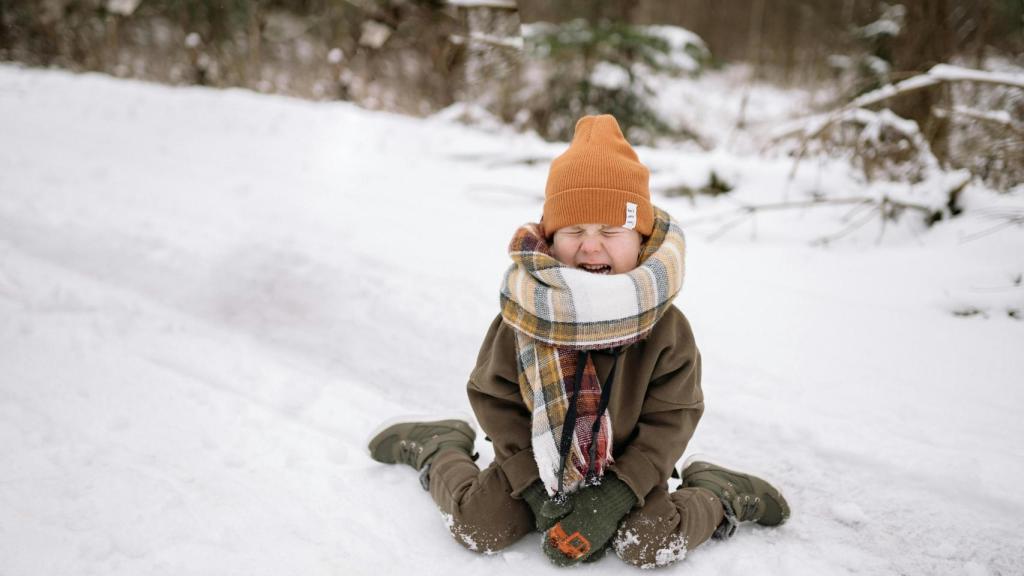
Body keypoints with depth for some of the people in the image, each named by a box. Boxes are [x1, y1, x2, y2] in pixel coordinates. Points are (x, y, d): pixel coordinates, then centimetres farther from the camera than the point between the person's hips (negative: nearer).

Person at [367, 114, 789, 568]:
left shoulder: (665, 327, -20)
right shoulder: (523, 316, -20)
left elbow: (670, 418, -13)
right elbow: (495, 399, -9)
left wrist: (613, 499, -21)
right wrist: (534, 487, -15)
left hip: (626, 470, 0)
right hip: (539, 463, 1)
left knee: (652, 546, -20)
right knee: (478, 528, -10)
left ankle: (720, 496, 11)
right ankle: (441, 449, 21)